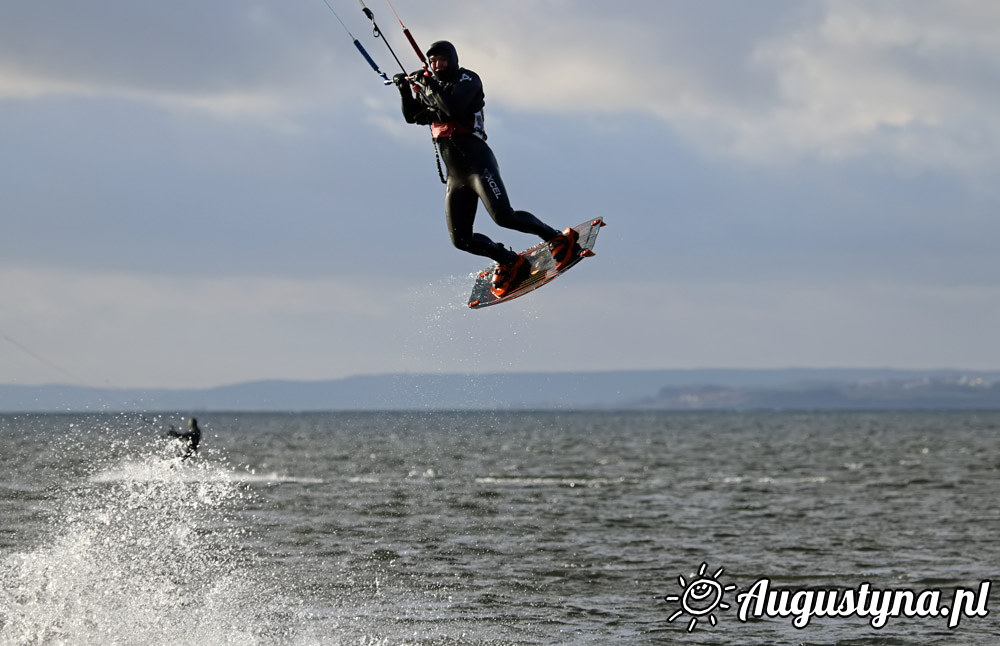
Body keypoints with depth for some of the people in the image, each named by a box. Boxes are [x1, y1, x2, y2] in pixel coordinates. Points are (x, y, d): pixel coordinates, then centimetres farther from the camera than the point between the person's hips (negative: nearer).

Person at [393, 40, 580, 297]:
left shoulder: (467, 79, -2)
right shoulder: (433, 89, 20)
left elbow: (453, 107, -20)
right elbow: (412, 116, 24)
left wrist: (428, 84, -12)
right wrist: (405, 90, 10)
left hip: (477, 163, -8)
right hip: (456, 176, 8)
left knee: (503, 216, -24)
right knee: (461, 239, -1)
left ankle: (559, 240, -10)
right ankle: (511, 263, 14)